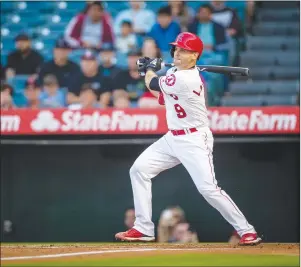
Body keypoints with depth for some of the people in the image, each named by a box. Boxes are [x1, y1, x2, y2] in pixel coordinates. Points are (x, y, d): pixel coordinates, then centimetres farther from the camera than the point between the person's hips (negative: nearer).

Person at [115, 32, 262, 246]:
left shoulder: (183, 79, -23)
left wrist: (150, 69, 12)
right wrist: (151, 69, 5)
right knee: (139, 169, 5)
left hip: (195, 140, -10)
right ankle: (143, 229, 8)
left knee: (208, 188, -17)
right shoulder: (177, 72, 6)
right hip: (173, 138, 10)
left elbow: (153, 85, -9)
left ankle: (246, 230, -5)